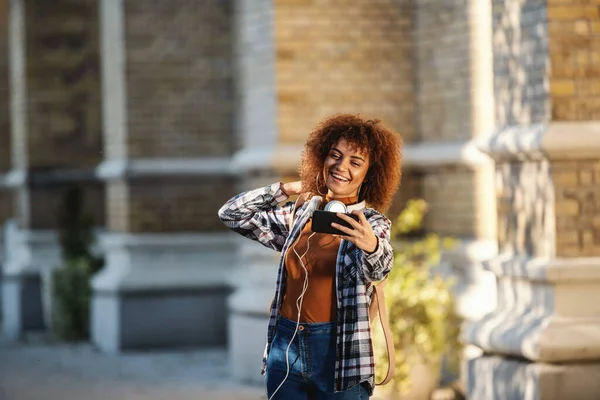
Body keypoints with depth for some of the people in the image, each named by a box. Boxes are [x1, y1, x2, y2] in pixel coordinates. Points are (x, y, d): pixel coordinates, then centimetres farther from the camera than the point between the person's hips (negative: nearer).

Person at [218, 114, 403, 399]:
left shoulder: (371, 222, -4)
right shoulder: (298, 215, 8)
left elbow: (378, 268, -25)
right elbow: (231, 214, 12)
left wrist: (371, 246, -48)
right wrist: (287, 189, 5)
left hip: (338, 352, -4)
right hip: (285, 347, 4)